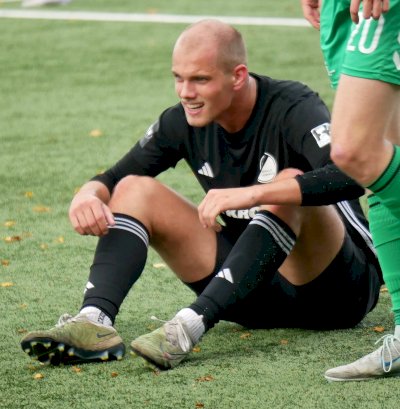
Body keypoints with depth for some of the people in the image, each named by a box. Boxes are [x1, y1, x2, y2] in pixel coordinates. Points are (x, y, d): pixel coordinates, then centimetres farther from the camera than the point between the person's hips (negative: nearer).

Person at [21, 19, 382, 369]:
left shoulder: (294, 109, -19)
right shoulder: (184, 122, -2)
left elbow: (351, 176, -37)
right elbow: (114, 179, 4)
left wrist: (254, 194, -46)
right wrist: (88, 195, -21)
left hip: (337, 289, -6)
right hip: (253, 285, 6)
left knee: (290, 185, -35)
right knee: (134, 189, -6)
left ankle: (190, 328, -44)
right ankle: (94, 322, -32)